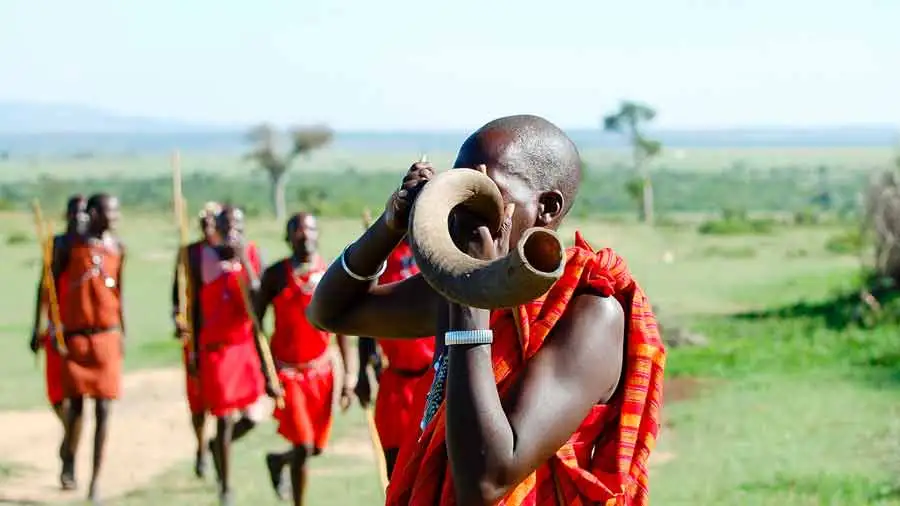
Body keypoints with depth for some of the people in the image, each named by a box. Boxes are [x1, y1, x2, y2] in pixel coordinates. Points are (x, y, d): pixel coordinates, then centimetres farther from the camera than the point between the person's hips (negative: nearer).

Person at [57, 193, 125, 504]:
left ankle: (96, 479, 5)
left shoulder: (118, 248, 5)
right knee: (76, 404, -4)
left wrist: (123, 334, 12)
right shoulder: (70, 247, -5)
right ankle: (68, 457, 26)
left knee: (103, 409, -1)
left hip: (107, 336, 2)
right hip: (75, 335, -2)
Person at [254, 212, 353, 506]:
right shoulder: (276, 274, -7)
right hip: (286, 370, -3)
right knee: (303, 446, -12)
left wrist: (347, 376, 0)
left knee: (317, 446, 10)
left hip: (320, 371, 3)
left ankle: (278, 460, 42)